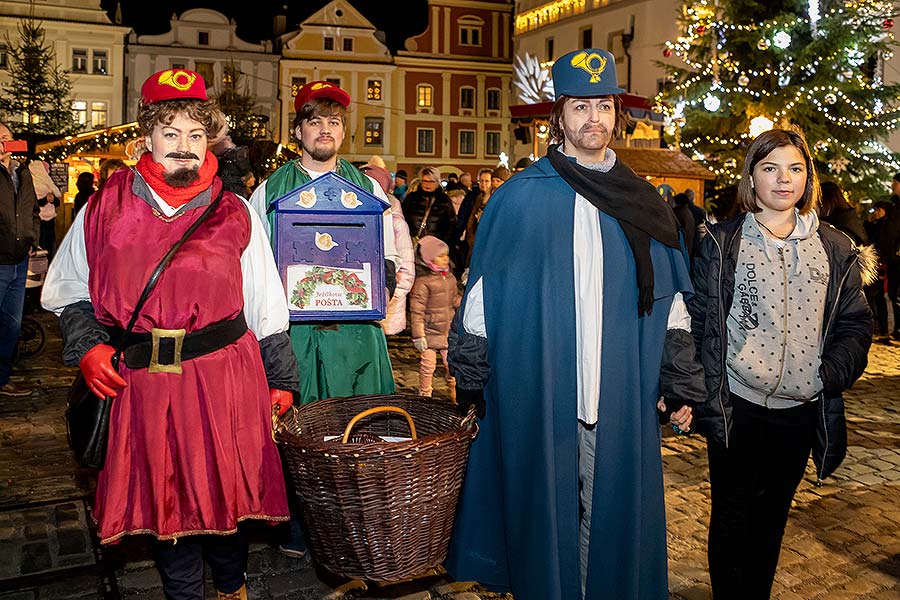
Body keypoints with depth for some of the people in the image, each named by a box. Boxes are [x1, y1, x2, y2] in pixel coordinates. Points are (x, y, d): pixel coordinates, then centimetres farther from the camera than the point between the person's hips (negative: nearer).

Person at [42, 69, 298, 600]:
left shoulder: (234, 214, 2)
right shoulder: (107, 207, 3)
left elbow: (268, 309, 5)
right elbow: (68, 291, 12)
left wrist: (281, 381, 6)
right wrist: (87, 347, -4)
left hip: (225, 376, 0)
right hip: (142, 381, 1)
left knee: (227, 486, 9)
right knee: (162, 493, 12)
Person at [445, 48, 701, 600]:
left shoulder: (645, 205, 8)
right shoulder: (520, 198, -1)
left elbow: (672, 304, 11)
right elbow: (480, 301, 1)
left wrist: (681, 387, 9)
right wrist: (471, 386, 1)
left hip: (621, 400, 2)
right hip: (535, 394, -2)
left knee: (613, 517, 10)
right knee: (543, 510, 9)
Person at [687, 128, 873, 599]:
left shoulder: (836, 251, 6)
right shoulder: (721, 245, -3)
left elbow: (856, 325, 7)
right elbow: (697, 323, -6)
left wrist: (832, 374, -10)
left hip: (801, 410, 3)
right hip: (736, 407, -3)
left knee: (772, 517, 18)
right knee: (731, 517, 7)